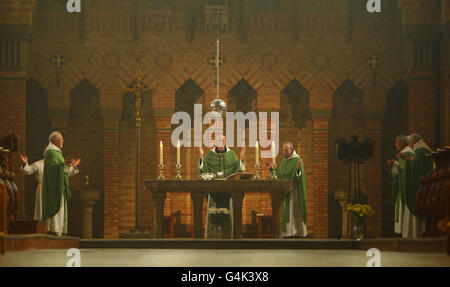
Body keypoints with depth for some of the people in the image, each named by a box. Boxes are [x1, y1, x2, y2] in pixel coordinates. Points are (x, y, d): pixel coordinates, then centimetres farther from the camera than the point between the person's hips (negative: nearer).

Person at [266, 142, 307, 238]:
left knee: (295, 210, -7)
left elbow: (299, 176, -17)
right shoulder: (284, 161, 15)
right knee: (286, 211, 5)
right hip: (285, 190, 7)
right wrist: (271, 168, 12)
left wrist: (298, 169, -36)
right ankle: (288, 232, 8)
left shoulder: (297, 160, -7)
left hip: (294, 189, -7)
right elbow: (280, 176, 18)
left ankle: (299, 232, -3)